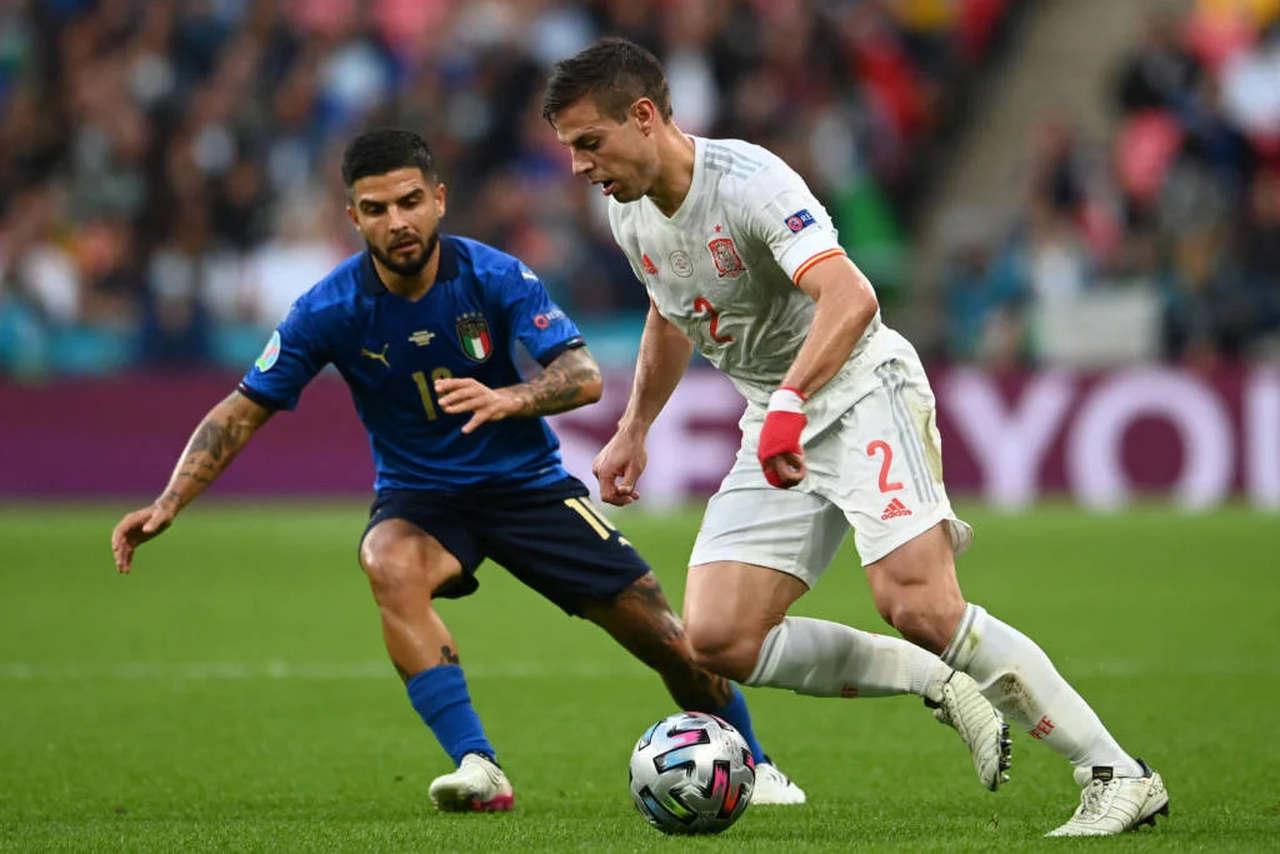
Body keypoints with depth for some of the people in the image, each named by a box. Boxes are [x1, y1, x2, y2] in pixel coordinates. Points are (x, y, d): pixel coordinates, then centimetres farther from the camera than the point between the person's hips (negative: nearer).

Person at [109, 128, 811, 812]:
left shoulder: (495, 277, -16)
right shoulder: (330, 309, -15)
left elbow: (583, 376, -23)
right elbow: (243, 411, -10)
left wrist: (507, 400, -44)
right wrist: (168, 504, -21)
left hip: (528, 484, 0)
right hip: (418, 497, 0)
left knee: (662, 635, -5)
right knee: (390, 566, -37)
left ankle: (751, 767, 23)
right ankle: (478, 769, -37)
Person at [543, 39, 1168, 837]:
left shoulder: (748, 180, -22)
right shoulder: (629, 212, 4)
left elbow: (850, 298, -36)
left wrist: (790, 401, -49)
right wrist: (633, 430, 29)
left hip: (862, 390, -8)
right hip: (777, 427, 8)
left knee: (919, 606, -25)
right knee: (717, 640, -8)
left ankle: (1119, 775, -16)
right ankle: (940, 683, 3)